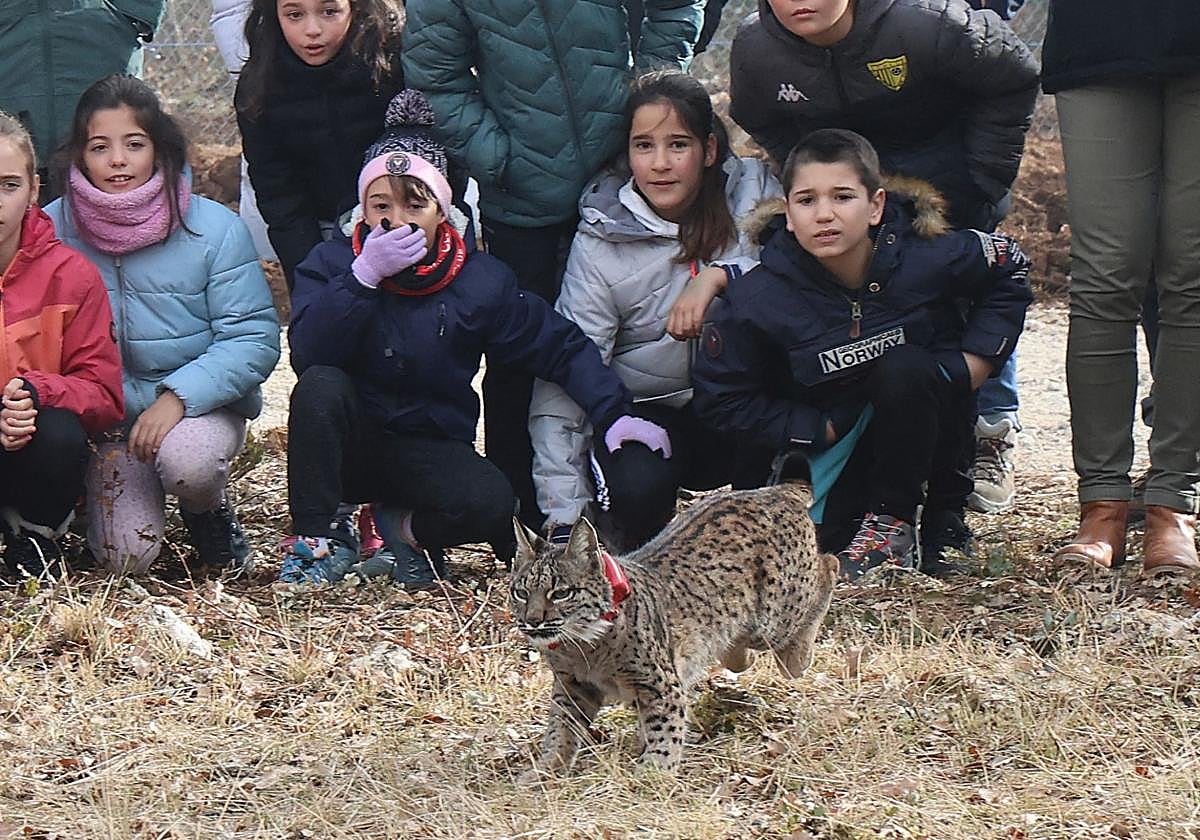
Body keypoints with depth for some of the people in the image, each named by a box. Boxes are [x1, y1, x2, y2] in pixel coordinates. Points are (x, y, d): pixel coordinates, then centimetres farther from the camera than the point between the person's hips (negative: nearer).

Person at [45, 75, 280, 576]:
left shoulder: (213, 229, -11)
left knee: (186, 458, -35)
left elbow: (254, 338, -13)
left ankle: (208, 512, 2)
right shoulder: (52, 231, -7)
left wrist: (177, 397, -26)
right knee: (126, 556, -16)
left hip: (202, 405, -1)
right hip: (106, 419, 1)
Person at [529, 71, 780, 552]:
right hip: (644, 408, -2)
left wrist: (719, 276, -30)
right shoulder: (600, 240, -11)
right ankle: (632, 541, 7)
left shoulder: (751, 190, -7)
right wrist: (563, 512, -18)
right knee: (639, 486, -34)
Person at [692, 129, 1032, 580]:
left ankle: (894, 521, -14)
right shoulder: (759, 300, -21)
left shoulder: (927, 257, -20)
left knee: (902, 368, -31)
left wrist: (972, 364, -9)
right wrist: (817, 430, -16)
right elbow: (721, 396, -10)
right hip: (831, 438, 0)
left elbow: (1010, 269, 1)